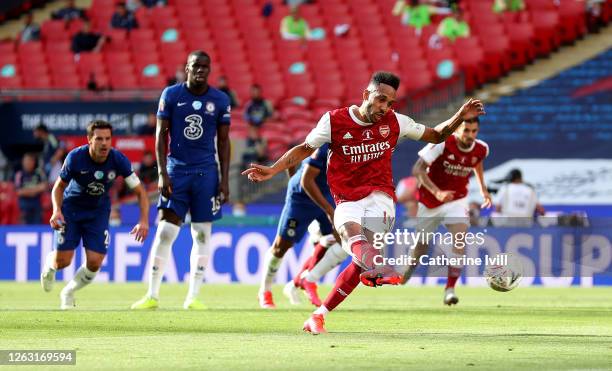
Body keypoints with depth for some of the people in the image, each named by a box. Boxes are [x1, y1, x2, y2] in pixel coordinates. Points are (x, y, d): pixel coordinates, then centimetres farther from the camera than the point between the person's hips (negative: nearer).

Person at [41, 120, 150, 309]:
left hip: (98, 211, 1)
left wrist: (143, 221, -28)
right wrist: (57, 210, -25)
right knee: (63, 261, -10)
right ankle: (50, 263, 32)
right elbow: (59, 187, -7)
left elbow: (140, 192, -14)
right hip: (71, 207, -1)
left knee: (94, 263, -12)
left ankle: (68, 293, 19)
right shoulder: (75, 157, -23)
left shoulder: (119, 160, -21)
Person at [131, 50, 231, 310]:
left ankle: (193, 296, 8)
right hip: (176, 169, -1)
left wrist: (224, 179, 1)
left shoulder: (220, 100, 3)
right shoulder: (171, 95, 0)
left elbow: (223, 141, 7)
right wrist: (162, 174, -8)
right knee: (165, 232, -6)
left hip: (206, 172, 1)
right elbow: (161, 135, 0)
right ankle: (152, 295, -1)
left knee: (202, 234, 2)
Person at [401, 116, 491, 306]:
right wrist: (437, 192, -35)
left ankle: (450, 289, -22)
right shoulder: (443, 143, -23)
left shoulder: (481, 149, -9)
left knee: (460, 237, -24)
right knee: (422, 244, 11)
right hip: (429, 202, -1)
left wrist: (483, 188, 20)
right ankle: (406, 271, 44)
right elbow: (417, 169, -25)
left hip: (457, 201, 2)